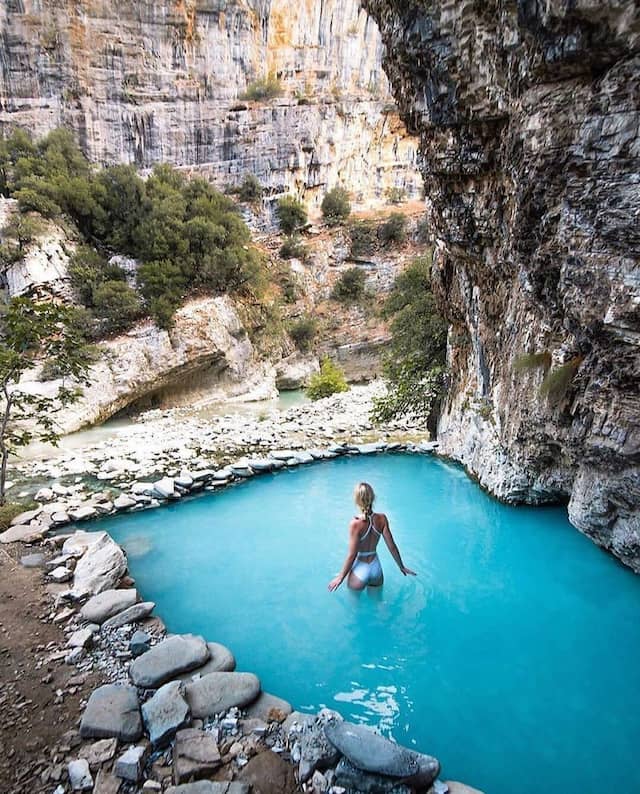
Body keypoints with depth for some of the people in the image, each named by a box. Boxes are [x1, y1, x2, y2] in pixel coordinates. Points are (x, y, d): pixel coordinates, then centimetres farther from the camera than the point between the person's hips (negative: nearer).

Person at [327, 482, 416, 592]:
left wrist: (340, 577, -4)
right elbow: (392, 546, -5)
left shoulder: (355, 524, -23)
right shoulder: (382, 518, -12)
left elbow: (352, 555, -17)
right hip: (376, 568, 4)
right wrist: (401, 566, 11)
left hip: (360, 570, -4)